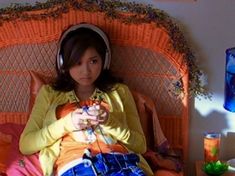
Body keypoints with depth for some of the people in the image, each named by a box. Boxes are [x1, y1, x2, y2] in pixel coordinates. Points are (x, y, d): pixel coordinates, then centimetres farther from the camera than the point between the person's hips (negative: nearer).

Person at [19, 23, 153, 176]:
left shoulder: (119, 91, 23)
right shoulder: (49, 93, 21)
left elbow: (141, 145, 16)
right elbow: (25, 145, 12)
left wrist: (110, 122, -1)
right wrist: (67, 124, 0)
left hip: (121, 160, 2)